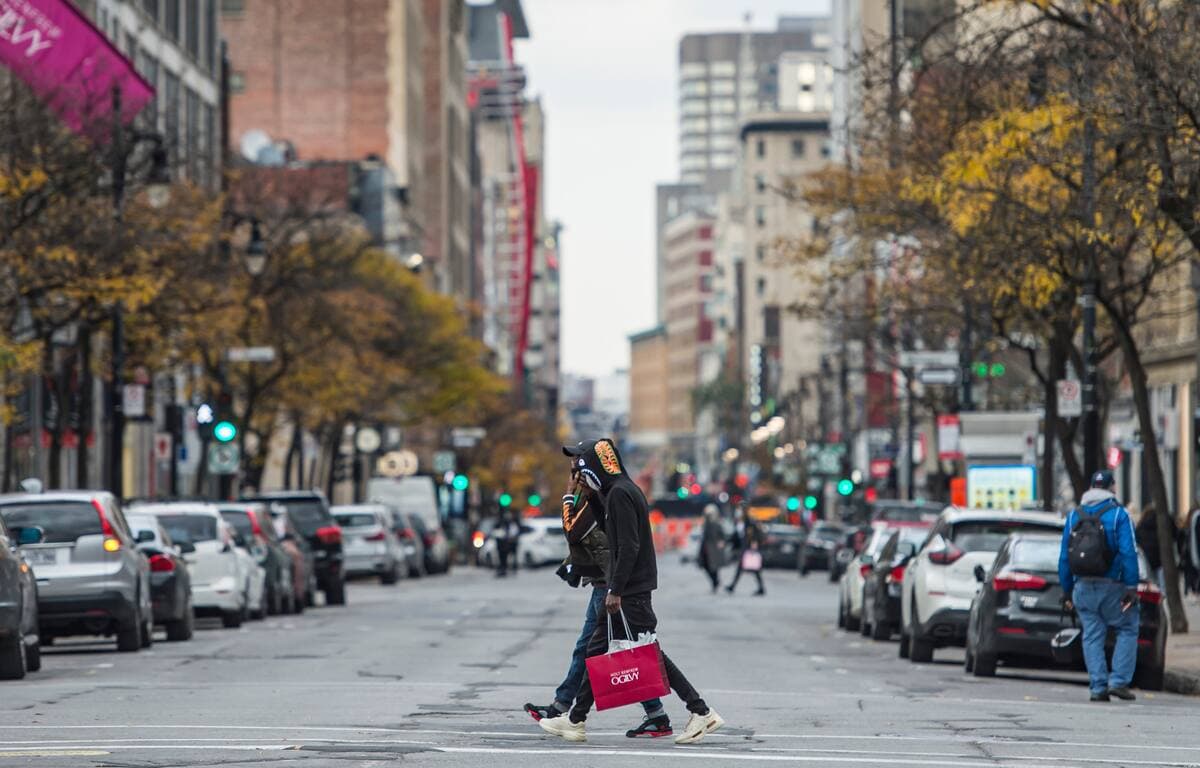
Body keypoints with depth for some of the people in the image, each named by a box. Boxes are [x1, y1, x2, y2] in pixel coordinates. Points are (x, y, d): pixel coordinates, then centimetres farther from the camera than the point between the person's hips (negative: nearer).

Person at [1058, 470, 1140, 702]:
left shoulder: (1074, 515, 9)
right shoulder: (1119, 514, -5)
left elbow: (1064, 556, 9)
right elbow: (1128, 553, -13)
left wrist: (1066, 590, 13)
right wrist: (1131, 588, -13)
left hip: (1083, 587, 4)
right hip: (1112, 586, -4)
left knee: (1092, 636, 7)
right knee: (1127, 630, 10)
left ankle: (1098, 687, 0)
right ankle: (1119, 681, -1)